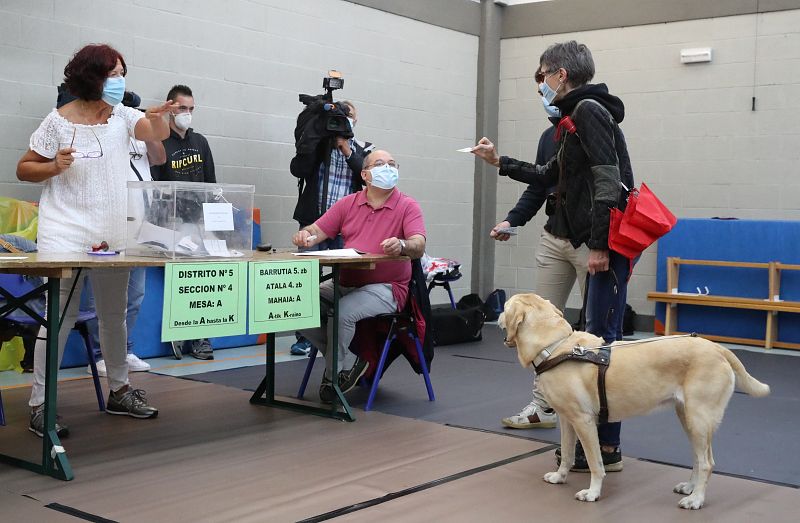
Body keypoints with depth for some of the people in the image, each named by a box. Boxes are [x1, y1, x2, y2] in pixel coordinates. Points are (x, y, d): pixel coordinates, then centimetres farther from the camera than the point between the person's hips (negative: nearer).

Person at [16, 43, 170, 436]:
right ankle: (40, 404, 0)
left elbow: (157, 134, -9)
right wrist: (54, 167, -19)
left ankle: (119, 391, 30)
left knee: (115, 314, 15)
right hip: (66, 233, -5)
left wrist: (157, 118, -30)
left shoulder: (122, 115, 5)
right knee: (60, 316, -8)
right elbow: (24, 169, -1)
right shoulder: (59, 121, -7)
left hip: (113, 234, 5)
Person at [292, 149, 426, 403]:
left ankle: (334, 376, -4)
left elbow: (418, 246, -14)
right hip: (344, 283, 5)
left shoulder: (408, 206, 0)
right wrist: (304, 236, -15)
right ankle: (348, 359, 1)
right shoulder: (348, 204, 13)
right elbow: (317, 230, 9)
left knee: (342, 312, -31)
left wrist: (401, 245, -38)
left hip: (385, 287, -5)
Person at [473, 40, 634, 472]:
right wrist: (500, 162, 33)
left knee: (602, 339, -9)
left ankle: (607, 449, -3)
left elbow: (607, 180, -19)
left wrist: (599, 245, -21)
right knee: (602, 340, 12)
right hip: (602, 243, 10)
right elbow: (549, 176, 33)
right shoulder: (577, 117, 22)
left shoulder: (588, 110, -9)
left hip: (609, 243, -10)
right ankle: (598, 436, 19)